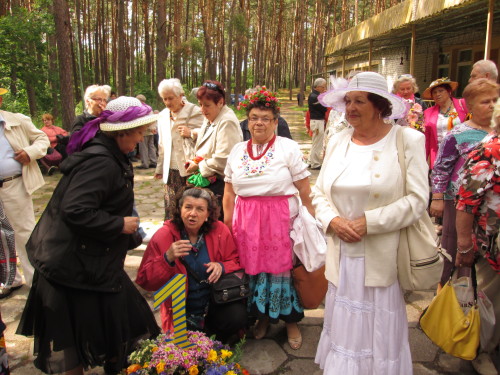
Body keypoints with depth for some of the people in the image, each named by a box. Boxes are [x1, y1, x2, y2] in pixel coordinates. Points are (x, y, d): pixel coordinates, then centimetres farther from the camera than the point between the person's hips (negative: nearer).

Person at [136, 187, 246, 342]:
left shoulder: (219, 230, -5)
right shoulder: (163, 236, -11)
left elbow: (236, 261, 7)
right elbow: (144, 281, -12)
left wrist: (221, 267, -16)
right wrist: (168, 259, -29)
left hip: (214, 301, 2)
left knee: (237, 317, -24)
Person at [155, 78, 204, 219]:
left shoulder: (195, 112, -4)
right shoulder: (163, 115, 14)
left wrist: (191, 133, -15)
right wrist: (160, 168, 25)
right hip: (171, 170, 5)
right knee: (171, 209, 4)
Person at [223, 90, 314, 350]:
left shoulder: (288, 148, -3)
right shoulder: (237, 151, 9)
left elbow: (304, 189, -5)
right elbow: (229, 191, 12)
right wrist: (227, 224, 9)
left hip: (282, 220, -3)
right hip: (246, 221, 4)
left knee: (282, 268, 4)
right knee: (252, 268, 9)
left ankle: (290, 320, 25)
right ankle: (263, 316, 31)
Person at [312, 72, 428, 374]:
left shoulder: (408, 140, -5)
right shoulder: (338, 142, 8)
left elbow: (417, 200, -10)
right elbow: (319, 192, 11)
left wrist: (368, 222, -16)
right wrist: (333, 220, -8)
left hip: (383, 258, -4)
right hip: (342, 255, 4)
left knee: (380, 331, 7)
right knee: (343, 327, 13)